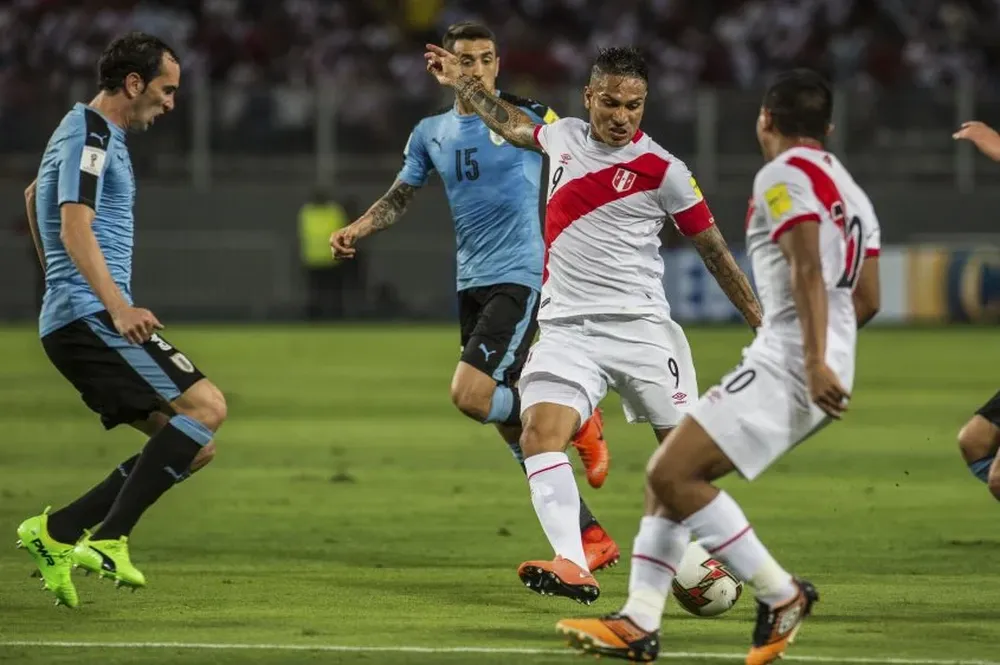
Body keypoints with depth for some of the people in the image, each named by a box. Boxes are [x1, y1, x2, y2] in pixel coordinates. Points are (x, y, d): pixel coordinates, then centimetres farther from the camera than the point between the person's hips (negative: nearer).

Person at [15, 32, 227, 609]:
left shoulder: (95, 132, 23)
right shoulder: (91, 134, -9)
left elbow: (33, 197, 40)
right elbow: (74, 229, -21)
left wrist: (62, 282, 47)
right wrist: (118, 307, -31)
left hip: (72, 322, 10)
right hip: (89, 317, -10)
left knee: (195, 447, 4)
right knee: (207, 406, -20)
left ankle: (56, 533, 1)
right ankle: (108, 540, -22)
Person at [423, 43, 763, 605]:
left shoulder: (663, 170, -3)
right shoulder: (564, 136, 10)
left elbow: (715, 249, 4)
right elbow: (513, 125, 34)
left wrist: (763, 323, 4)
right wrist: (462, 83, 40)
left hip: (640, 325, -2)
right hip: (567, 326, 2)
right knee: (540, 433, -20)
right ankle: (572, 567, -32)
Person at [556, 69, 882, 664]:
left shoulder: (784, 175, -6)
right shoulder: (850, 191, 22)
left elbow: (808, 269, -19)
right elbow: (867, 298, 22)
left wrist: (814, 361, -26)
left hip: (786, 365, -10)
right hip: (821, 373, 10)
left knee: (672, 474, -14)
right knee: (675, 475, 11)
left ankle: (781, 594, -9)